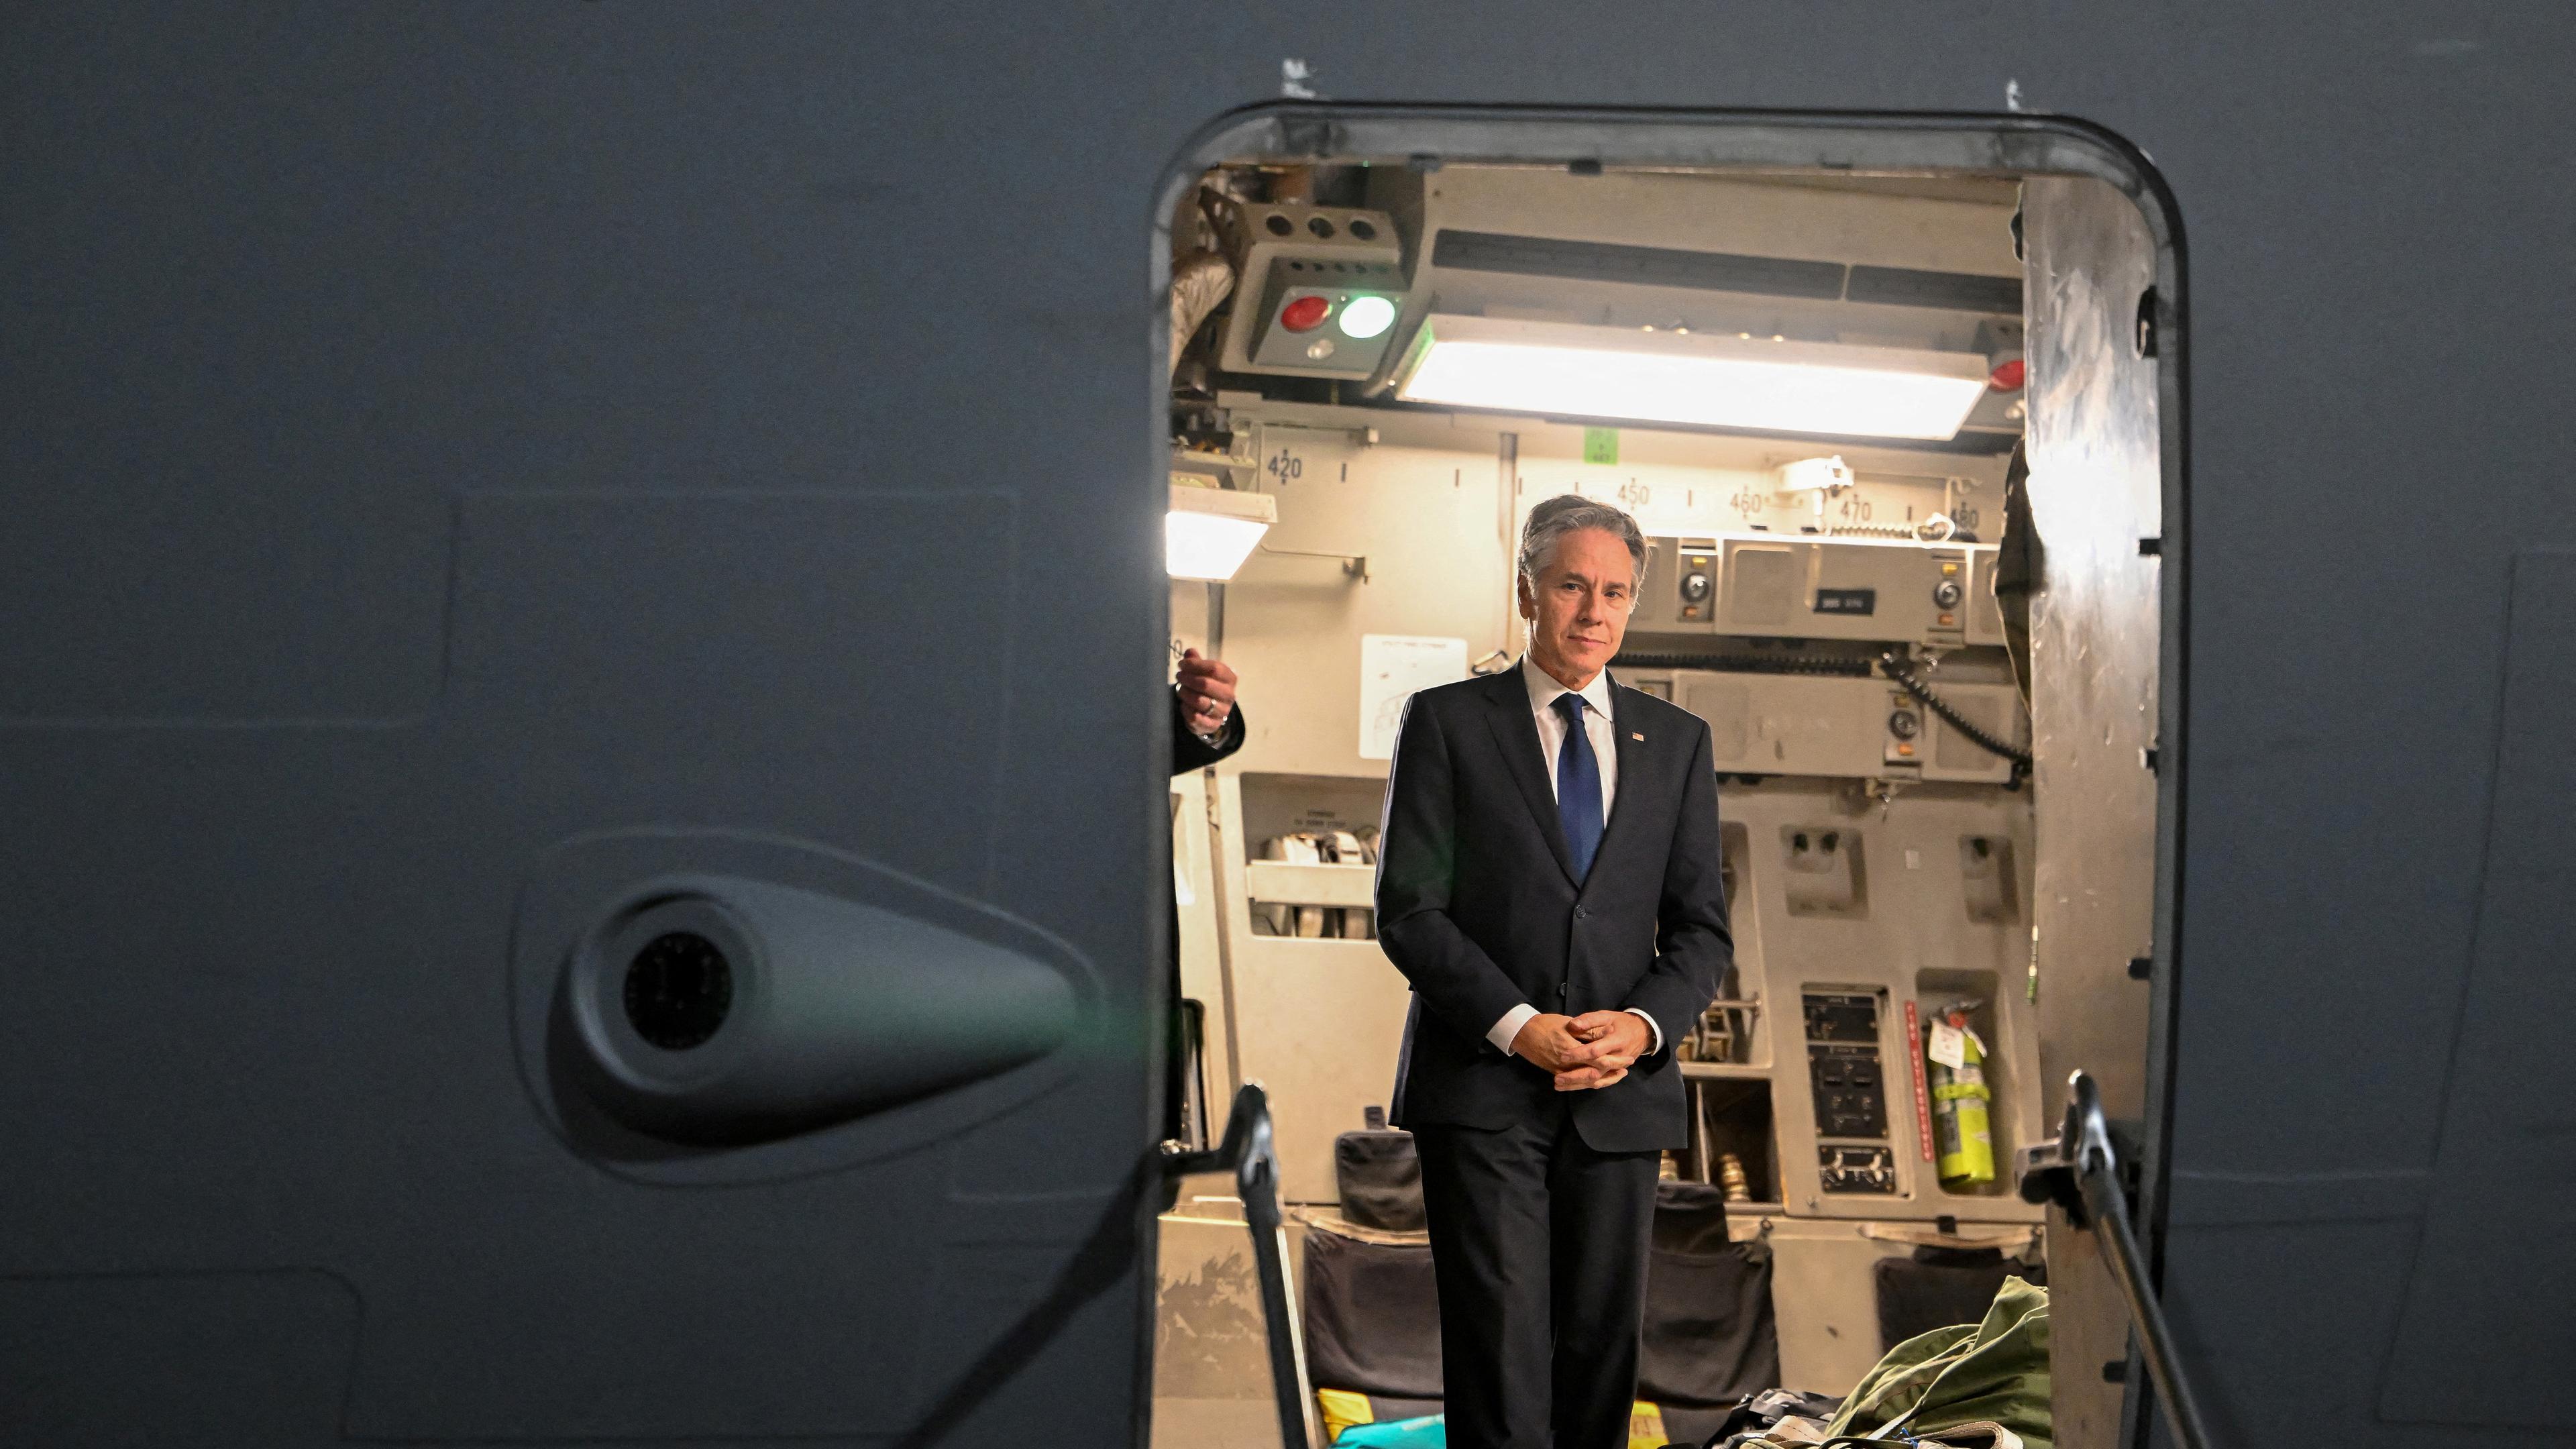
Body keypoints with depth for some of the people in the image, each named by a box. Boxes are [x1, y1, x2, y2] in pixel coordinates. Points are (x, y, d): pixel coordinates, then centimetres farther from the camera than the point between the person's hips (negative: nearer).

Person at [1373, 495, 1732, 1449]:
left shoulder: (1678, 741, 14)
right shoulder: (1447, 721, 5)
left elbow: (1702, 929, 12)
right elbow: (1407, 908, -2)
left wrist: (1644, 1024, -8)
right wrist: (1518, 1027, -13)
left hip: (1621, 1091, 3)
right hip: (1482, 1091, -3)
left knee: (1602, 1351, 4)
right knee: (1501, 1358, -7)